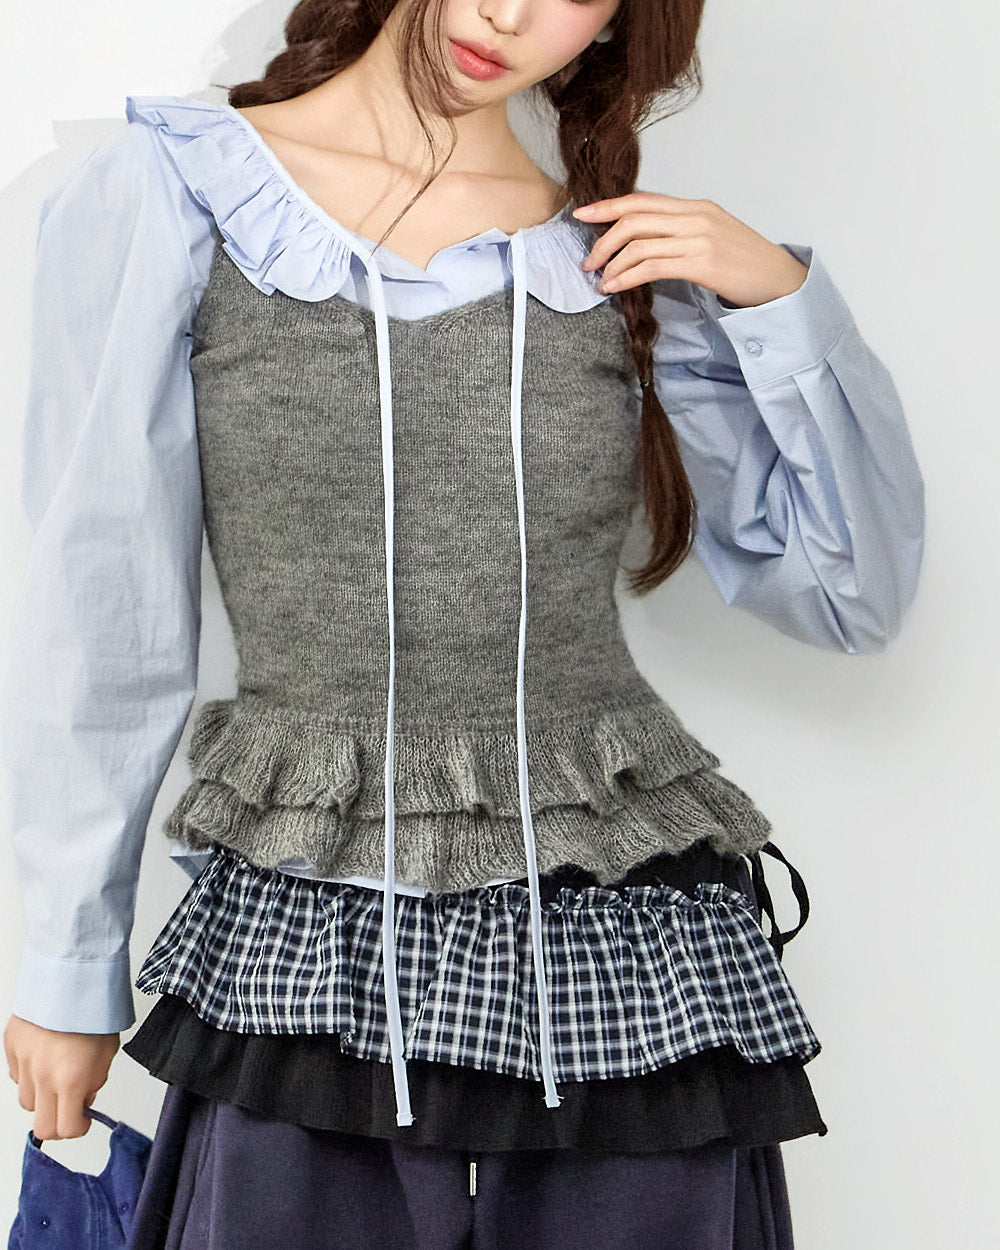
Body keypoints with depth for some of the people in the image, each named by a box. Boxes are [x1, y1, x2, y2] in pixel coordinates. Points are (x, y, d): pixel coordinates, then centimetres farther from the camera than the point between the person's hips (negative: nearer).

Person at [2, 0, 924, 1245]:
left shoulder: (630, 259, 7)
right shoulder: (165, 194, 1)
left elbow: (851, 594, 8)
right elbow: (101, 615, 1)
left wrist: (782, 300, -3)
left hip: (632, 955, 2)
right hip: (305, 963, -2)